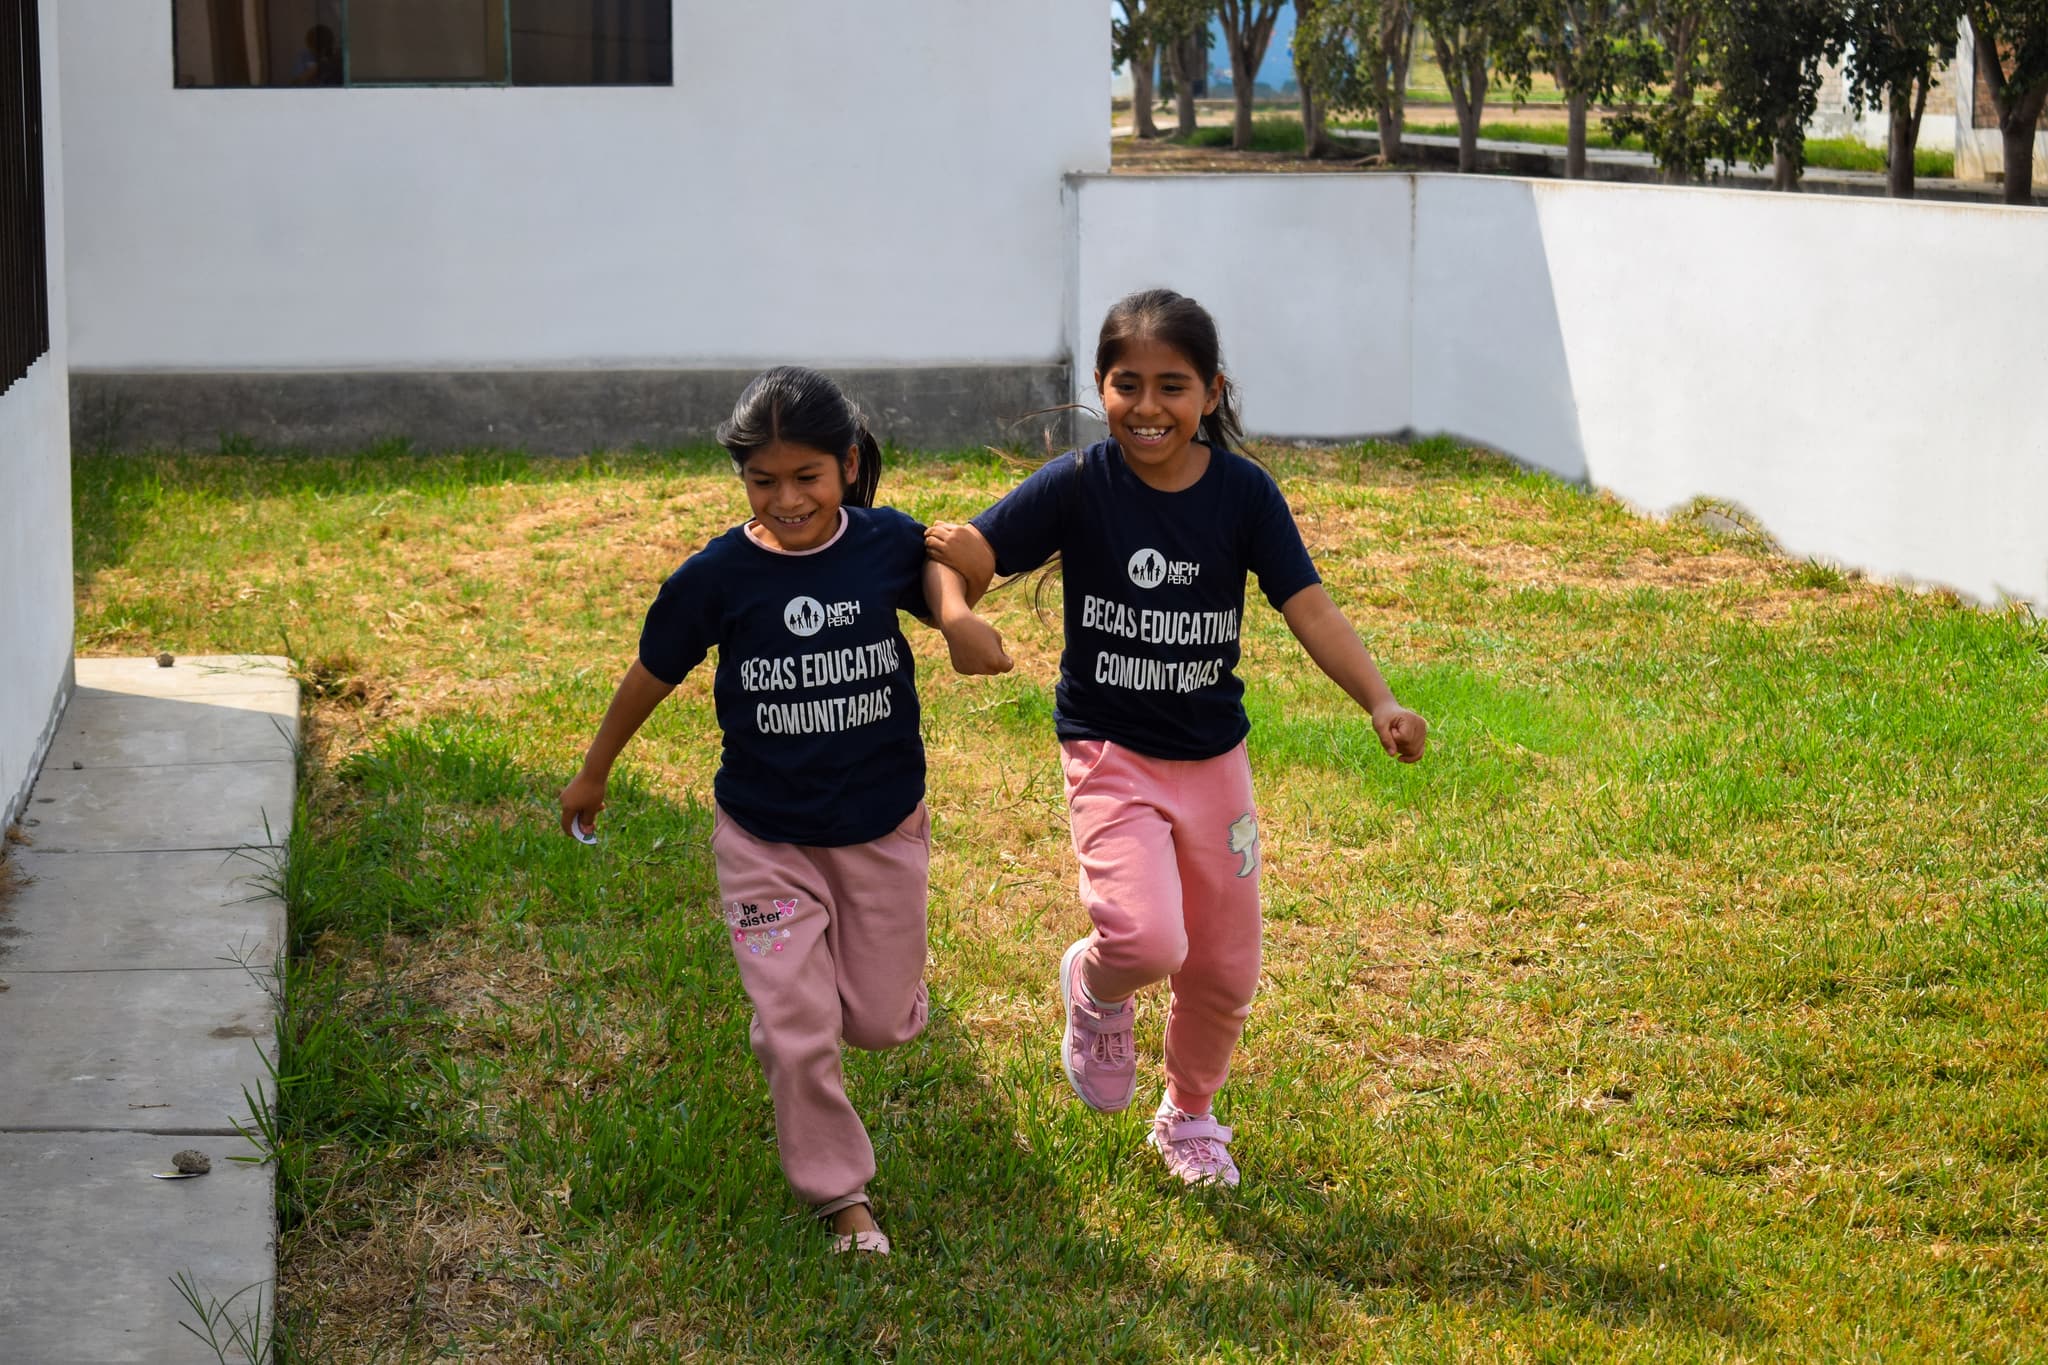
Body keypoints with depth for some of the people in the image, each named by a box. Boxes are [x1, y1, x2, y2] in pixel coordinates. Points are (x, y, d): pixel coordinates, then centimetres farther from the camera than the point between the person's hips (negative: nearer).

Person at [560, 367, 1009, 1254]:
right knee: (796, 1036, -4)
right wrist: (592, 776, 13)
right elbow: (652, 677, 1)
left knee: (883, 1022, 11)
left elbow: (940, 565, 14)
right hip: (765, 839, -2)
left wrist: (961, 619, -9)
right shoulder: (716, 577, -14)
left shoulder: (888, 544, -11)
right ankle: (839, 1195, 17)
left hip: (883, 830, 2)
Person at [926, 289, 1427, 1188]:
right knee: (1146, 941, -25)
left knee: (1225, 972, 13)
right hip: (1110, 753, -3)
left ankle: (1189, 1115, 42)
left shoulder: (1243, 492, -8)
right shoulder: (1077, 487, -13)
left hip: (1213, 759, 3)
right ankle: (1095, 991, 13)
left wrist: (1379, 702, -28)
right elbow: (960, 557, -15)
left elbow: (1311, 613, -13)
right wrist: (958, 618, -38)